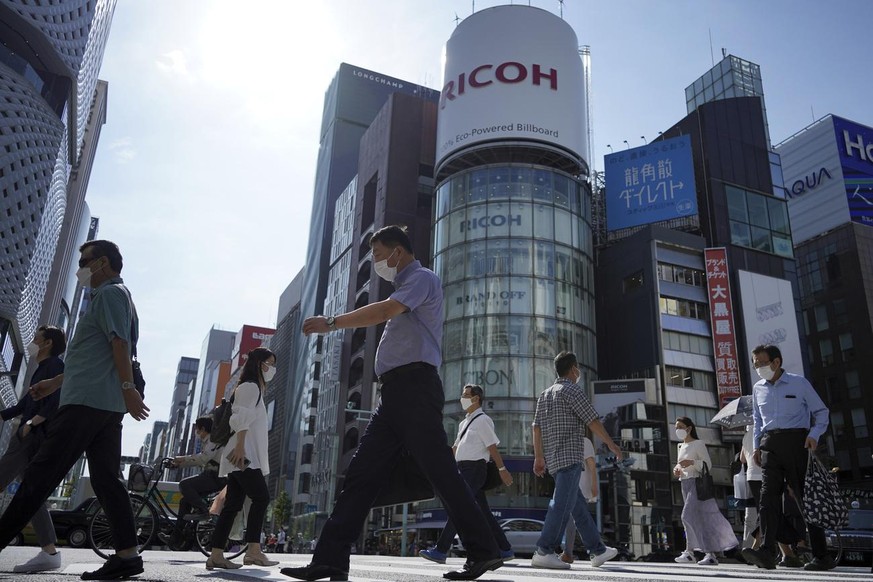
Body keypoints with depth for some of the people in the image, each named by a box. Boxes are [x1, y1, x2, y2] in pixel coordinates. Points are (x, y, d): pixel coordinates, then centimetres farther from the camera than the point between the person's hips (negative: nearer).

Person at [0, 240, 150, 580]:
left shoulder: (110, 293, -3)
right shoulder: (111, 296, 28)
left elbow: (119, 343, -16)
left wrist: (128, 387, -24)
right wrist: (55, 383, 34)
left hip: (87, 401, -10)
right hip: (106, 405, 10)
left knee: (41, 474, -7)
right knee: (106, 480, 4)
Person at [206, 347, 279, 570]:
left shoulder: (255, 388, 27)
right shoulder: (250, 386, -4)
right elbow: (242, 418, -16)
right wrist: (240, 447, -25)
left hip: (246, 456, 10)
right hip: (243, 455, -10)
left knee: (233, 505, 4)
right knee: (261, 497, -14)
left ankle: (216, 555, 2)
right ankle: (254, 551, -16)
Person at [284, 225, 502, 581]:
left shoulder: (422, 278, -2)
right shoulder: (405, 289, 27)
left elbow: (384, 311, -18)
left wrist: (331, 323, -14)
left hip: (414, 386, -9)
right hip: (396, 392, 9)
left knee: (440, 471, -7)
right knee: (361, 473, 3)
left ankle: (483, 552, 3)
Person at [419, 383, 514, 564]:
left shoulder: (482, 420, -8)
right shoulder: (464, 422, 18)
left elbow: (492, 447, -13)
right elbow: (455, 447, 23)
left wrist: (502, 469, -16)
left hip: (474, 469, -9)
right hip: (466, 469, 9)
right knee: (483, 511, 10)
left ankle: (441, 550, -8)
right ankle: (505, 550, 16)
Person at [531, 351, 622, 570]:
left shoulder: (545, 394, 17)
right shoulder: (572, 390, -6)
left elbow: (537, 428, 13)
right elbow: (592, 421, -7)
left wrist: (539, 457, 14)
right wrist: (611, 444, 4)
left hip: (553, 459, 9)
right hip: (570, 457, -9)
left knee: (579, 506, 13)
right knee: (562, 505, -11)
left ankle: (598, 551, 20)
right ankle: (544, 552, -15)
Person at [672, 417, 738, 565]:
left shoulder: (698, 444, -6)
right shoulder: (681, 446, 17)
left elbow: (708, 465, -10)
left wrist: (692, 462, -24)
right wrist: (677, 470, 4)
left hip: (696, 482, -8)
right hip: (685, 484, 8)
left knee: (689, 515, -15)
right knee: (700, 519, 7)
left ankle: (689, 551, -9)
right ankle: (710, 554, 10)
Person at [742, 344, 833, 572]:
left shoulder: (798, 382, 2)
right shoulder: (758, 388, 15)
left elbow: (821, 411, 7)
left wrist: (814, 434, -9)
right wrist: (757, 446, 13)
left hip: (795, 440, -3)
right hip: (770, 445, 4)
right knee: (768, 495, -10)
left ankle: (821, 556, 9)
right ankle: (767, 552, -17)